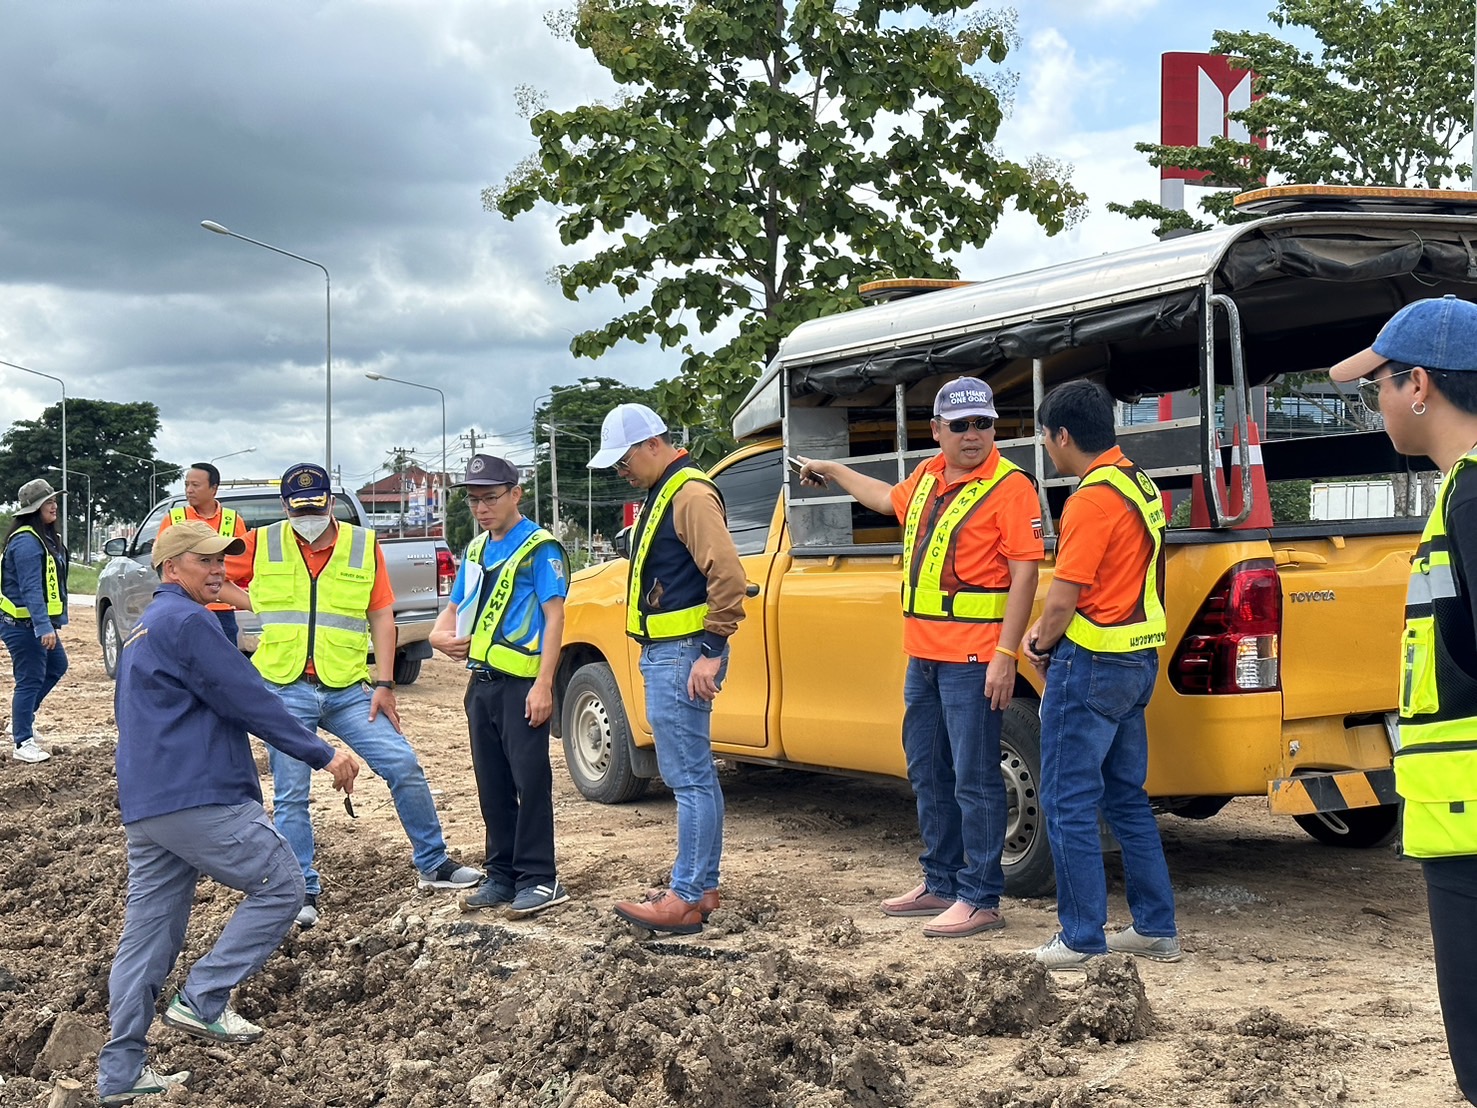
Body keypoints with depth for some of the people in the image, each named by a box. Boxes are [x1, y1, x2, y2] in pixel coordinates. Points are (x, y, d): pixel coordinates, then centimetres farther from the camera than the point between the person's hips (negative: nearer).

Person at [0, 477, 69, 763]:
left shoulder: (46, 538, 11)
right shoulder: (26, 542, -21)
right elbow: (31, 589, -27)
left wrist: (55, 621, 18)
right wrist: (44, 627, -32)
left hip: (39, 623, 10)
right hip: (23, 625, -10)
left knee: (56, 666, 20)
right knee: (30, 680, -4)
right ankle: (23, 743, 4)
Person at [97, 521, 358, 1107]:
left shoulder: (142, 630, 23)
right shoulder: (186, 621, -9)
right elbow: (247, 699, -14)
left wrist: (230, 757, 34)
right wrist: (322, 754, -11)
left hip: (143, 808, 10)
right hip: (201, 800, -10)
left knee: (149, 932, 10)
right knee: (281, 886, 1)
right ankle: (202, 999, -2)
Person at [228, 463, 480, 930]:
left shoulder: (364, 546, 4)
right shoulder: (262, 546, 3)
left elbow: (381, 616, 4)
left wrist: (384, 684, -2)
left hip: (348, 690, 1)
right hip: (285, 692, 0)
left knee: (404, 766, -5)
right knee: (290, 796, 1)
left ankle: (433, 864, 10)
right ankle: (303, 892, 13)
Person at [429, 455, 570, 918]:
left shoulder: (540, 548, -7)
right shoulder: (476, 550, 16)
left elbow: (554, 617, -12)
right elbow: (456, 606, 26)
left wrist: (543, 685, -19)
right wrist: (440, 634, 2)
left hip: (521, 683, -8)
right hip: (481, 682, 8)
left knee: (530, 782, -4)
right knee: (493, 787, 11)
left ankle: (538, 879, 1)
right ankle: (501, 875, 20)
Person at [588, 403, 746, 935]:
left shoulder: (691, 494, -14)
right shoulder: (661, 494, 18)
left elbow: (729, 577, -23)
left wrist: (711, 653, -23)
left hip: (683, 657, -11)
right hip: (664, 654, 11)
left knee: (689, 779, -8)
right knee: (694, 776, 14)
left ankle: (684, 900, -6)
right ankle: (703, 887, 21)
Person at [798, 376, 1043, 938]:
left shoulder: (1009, 487, -12)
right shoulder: (928, 476, 12)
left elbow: (1024, 575, -16)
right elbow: (889, 499, 36)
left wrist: (1006, 655, -21)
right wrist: (831, 470, 45)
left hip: (972, 660, -9)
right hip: (923, 655, 9)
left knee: (974, 780, -4)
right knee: (928, 774, 16)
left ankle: (981, 899, 3)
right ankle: (940, 883, 28)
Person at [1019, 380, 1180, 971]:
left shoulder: (1092, 499, -18)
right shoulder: (1139, 485, 12)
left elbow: (1064, 595, -19)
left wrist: (1042, 645, 0)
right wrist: (1047, 628, 9)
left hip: (1092, 663, -10)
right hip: (1138, 659, 10)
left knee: (1068, 805, -1)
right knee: (1126, 798, 16)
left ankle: (1081, 939, 4)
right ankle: (1157, 927, 21)